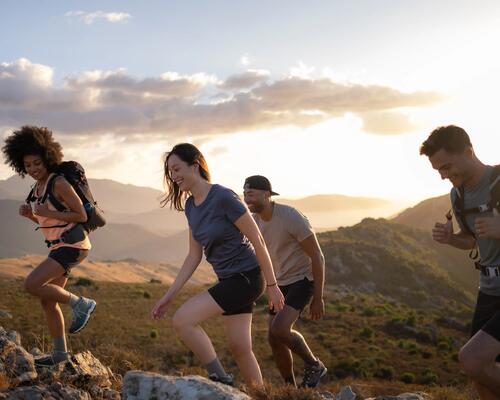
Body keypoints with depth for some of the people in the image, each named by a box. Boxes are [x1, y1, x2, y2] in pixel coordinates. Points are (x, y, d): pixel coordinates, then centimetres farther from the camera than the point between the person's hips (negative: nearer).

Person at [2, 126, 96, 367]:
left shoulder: (59, 183, -15)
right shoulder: (38, 187, 10)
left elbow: (82, 215, -15)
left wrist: (48, 213, -20)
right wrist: (30, 215, 0)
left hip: (73, 245, -9)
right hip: (58, 246, 9)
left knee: (32, 285, -19)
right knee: (47, 300, 10)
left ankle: (80, 304, -4)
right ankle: (59, 352, 22)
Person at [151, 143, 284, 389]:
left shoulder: (223, 198, -19)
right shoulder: (191, 205, 6)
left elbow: (257, 241, -15)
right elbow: (194, 256, 11)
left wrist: (272, 286, -11)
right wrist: (169, 296, 8)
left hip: (245, 278, -8)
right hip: (228, 279, 8)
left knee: (182, 320, -14)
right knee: (239, 348, 11)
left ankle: (221, 381, -2)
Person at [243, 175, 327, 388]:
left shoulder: (292, 217, -25)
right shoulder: (254, 220, -2)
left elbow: (317, 256, -20)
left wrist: (318, 299, -18)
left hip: (303, 279, -7)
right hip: (282, 282, 8)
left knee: (279, 330, -23)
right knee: (274, 339, 2)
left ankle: (314, 365, 2)